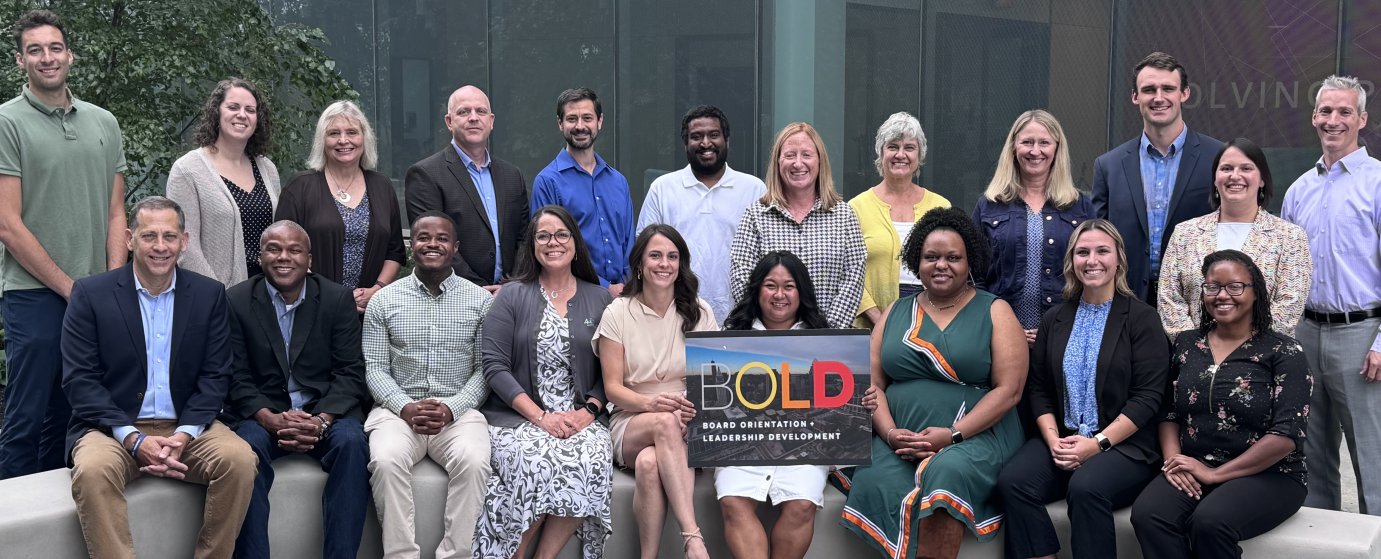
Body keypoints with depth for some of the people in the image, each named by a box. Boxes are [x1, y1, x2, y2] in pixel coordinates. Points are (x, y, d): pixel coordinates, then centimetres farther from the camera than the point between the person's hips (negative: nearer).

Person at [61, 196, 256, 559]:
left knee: (239, 459, -26)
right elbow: (79, 380, -5)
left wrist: (185, 434, -14)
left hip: (186, 427, 2)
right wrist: (133, 439, -17)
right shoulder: (90, 294, 0)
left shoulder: (209, 295, 7)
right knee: (93, 471, -34)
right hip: (114, 428, -2)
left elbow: (215, 376, 4)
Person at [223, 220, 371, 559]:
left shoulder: (338, 299, 4)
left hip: (326, 413, 1)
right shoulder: (236, 301, 3)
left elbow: (349, 373, -1)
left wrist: (322, 421, -19)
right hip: (263, 414, 0)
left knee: (351, 441, -30)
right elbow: (237, 378, -1)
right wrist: (271, 419, -20)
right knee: (246, 448, -32)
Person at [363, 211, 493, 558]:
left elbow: (484, 369, 3)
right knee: (385, 461, -31)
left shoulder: (480, 301, 7)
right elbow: (375, 368, 5)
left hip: (460, 411, 0)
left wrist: (452, 408, -13)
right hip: (399, 409, 1)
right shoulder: (383, 301, 9)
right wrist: (405, 407, -13)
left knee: (473, 462, -32)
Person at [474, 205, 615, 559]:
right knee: (535, 462, -34)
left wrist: (588, 411, -10)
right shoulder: (512, 296, 7)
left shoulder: (599, 300, 12)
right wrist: (540, 416, -13)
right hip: (518, 416, -1)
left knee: (594, 461, -31)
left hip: (580, 419, 2)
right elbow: (495, 367, -2)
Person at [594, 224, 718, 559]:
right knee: (666, 422, -38)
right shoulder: (618, 313, 3)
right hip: (631, 423, 0)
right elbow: (613, 388, 0)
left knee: (649, 463, -36)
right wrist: (651, 403, -22)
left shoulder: (699, 313, 8)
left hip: (689, 425, 1)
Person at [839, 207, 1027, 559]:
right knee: (877, 482, -30)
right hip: (898, 440, 3)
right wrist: (890, 432, -8)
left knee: (947, 472, -36)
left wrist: (953, 435, -13)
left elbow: (1009, 390, -3)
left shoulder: (994, 312, 6)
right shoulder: (895, 313, 17)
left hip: (976, 435, -3)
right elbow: (873, 384, 11)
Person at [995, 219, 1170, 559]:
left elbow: (1148, 397, -7)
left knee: (1086, 487, -35)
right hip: (1062, 440, 4)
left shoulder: (1142, 319, 0)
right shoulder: (1055, 320, 14)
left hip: (1124, 443, -4)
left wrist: (1097, 443, -16)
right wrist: (1054, 440, -7)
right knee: (1012, 482, -25)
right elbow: (1038, 389, 12)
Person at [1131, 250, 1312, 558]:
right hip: (1191, 472, 4)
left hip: (1267, 475, -3)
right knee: (1148, 515, -29)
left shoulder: (1284, 352, -3)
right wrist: (1173, 461, -7)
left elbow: (1287, 434, -11)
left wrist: (1215, 474, -14)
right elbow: (1168, 413, 14)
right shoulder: (1186, 345, 12)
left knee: (1210, 522, -35)